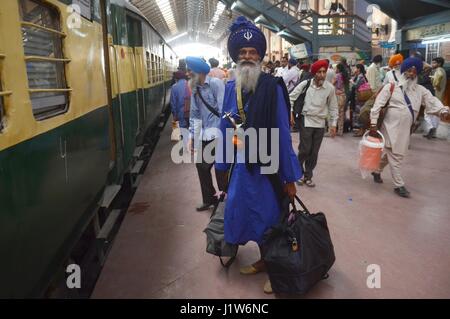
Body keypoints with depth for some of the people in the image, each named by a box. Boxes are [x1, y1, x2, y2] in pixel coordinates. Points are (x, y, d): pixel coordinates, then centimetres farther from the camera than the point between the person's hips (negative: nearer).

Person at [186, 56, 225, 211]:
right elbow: (195, 115, 15)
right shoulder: (195, 89, 12)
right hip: (205, 135, 7)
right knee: (201, 165, 12)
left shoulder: (215, 83, -10)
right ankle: (209, 198, 28)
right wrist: (192, 136, 12)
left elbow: (223, 109, -14)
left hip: (219, 133, -7)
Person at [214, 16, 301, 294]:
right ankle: (264, 260, 40)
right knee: (245, 213, 16)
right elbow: (226, 128, 6)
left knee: (269, 217, 8)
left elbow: (282, 133, -14)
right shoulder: (231, 89, 1)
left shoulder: (272, 87, -14)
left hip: (268, 166, -5)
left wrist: (290, 177, -12)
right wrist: (223, 166, 9)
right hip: (242, 165, 5)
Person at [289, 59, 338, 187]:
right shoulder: (305, 84, -7)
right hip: (306, 120, -2)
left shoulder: (330, 88, -1)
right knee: (305, 150, -6)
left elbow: (333, 107, 7)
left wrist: (333, 124, 5)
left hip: (320, 123, 3)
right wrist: (290, 112, -7)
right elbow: (291, 97, 3)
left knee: (314, 152, 7)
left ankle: (308, 176, 22)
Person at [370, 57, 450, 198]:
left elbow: (432, 101, -2)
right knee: (395, 156, 0)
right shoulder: (391, 87, -4)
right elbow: (378, 104, -7)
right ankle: (399, 185, 10)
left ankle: (377, 171, 40)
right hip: (391, 127, -5)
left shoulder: (420, 90, 8)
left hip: (405, 129, 5)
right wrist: (373, 123, -13)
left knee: (392, 154, 16)